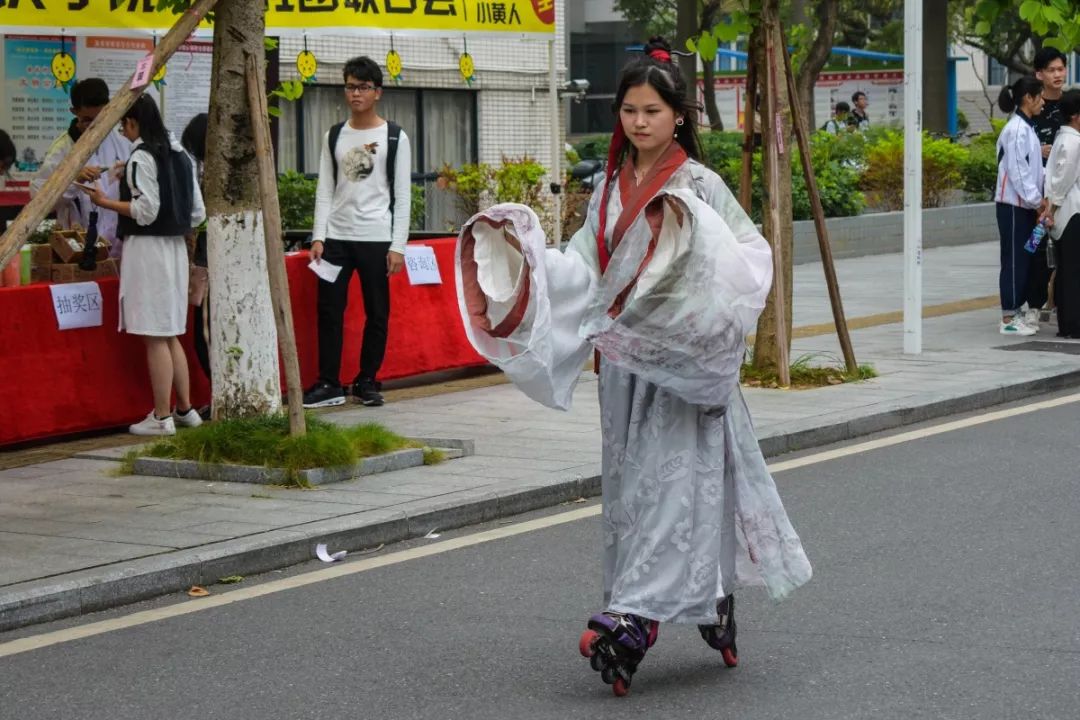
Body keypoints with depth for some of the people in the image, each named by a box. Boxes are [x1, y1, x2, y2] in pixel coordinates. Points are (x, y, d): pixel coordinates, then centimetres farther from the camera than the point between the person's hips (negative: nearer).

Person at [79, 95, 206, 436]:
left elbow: (146, 210, -17)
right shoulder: (180, 155, 12)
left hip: (147, 247, -8)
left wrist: (106, 202, -8)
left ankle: (161, 417, -5)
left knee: (155, 337, -6)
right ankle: (185, 409, 19)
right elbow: (197, 213, 12)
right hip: (175, 247, 8)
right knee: (170, 335, 16)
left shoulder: (141, 156, -12)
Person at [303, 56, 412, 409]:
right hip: (336, 237, 3)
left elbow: (402, 195, -1)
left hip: (376, 238, -2)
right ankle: (328, 384, 4)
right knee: (329, 310, -1)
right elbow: (325, 191, 9)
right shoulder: (334, 137, 10)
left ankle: (367, 382, 13)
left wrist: (397, 246, -7)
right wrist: (318, 237, -1)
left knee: (376, 313, 3)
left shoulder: (395, 138, 2)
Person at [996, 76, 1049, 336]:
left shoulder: (1026, 128, 14)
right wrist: (1037, 201, -15)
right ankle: (1009, 319, 1)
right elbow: (1017, 171, -19)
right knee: (1014, 260, -4)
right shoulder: (1016, 130, -16)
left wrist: (1040, 199, 7)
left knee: (1025, 259, 11)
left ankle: (1017, 312, 17)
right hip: (1013, 205, -9)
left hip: (1026, 205, 9)